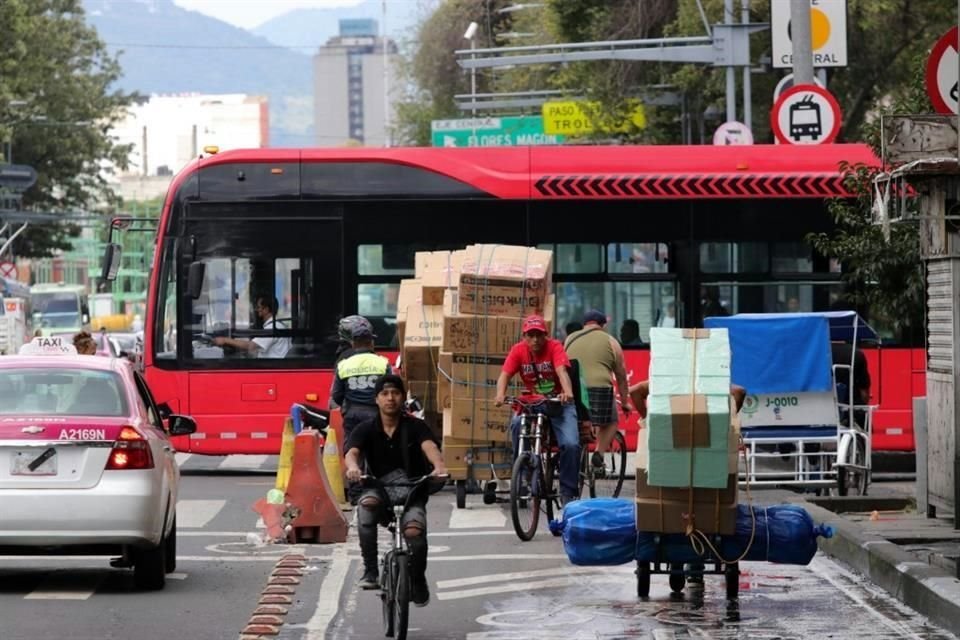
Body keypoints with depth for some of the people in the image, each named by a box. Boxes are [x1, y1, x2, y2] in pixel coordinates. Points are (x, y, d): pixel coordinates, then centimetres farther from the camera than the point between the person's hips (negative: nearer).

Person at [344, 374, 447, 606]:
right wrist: (352, 467, -46)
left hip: (412, 494, -1)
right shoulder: (366, 430, -2)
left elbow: (429, 447, -23)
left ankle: (418, 581, 0)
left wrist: (439, 466, -47)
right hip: (379, 491, 1)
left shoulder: (415, 427, -4)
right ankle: (370, 571, -28)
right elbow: (352, 452, -20)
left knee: (414, 531, -31)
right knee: (367, 504, -36)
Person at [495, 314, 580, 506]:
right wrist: (500, 395, -36)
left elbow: (562, 371, -29)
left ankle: (568, 492, -6)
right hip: (533, 402, 2)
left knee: (571, 444, -21)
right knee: (517, 423, -30)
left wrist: (568, 392, -49)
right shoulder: (518, 350, -5)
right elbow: (505, 375, -15)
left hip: (559, 403, -2)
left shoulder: (554, 347, -12)